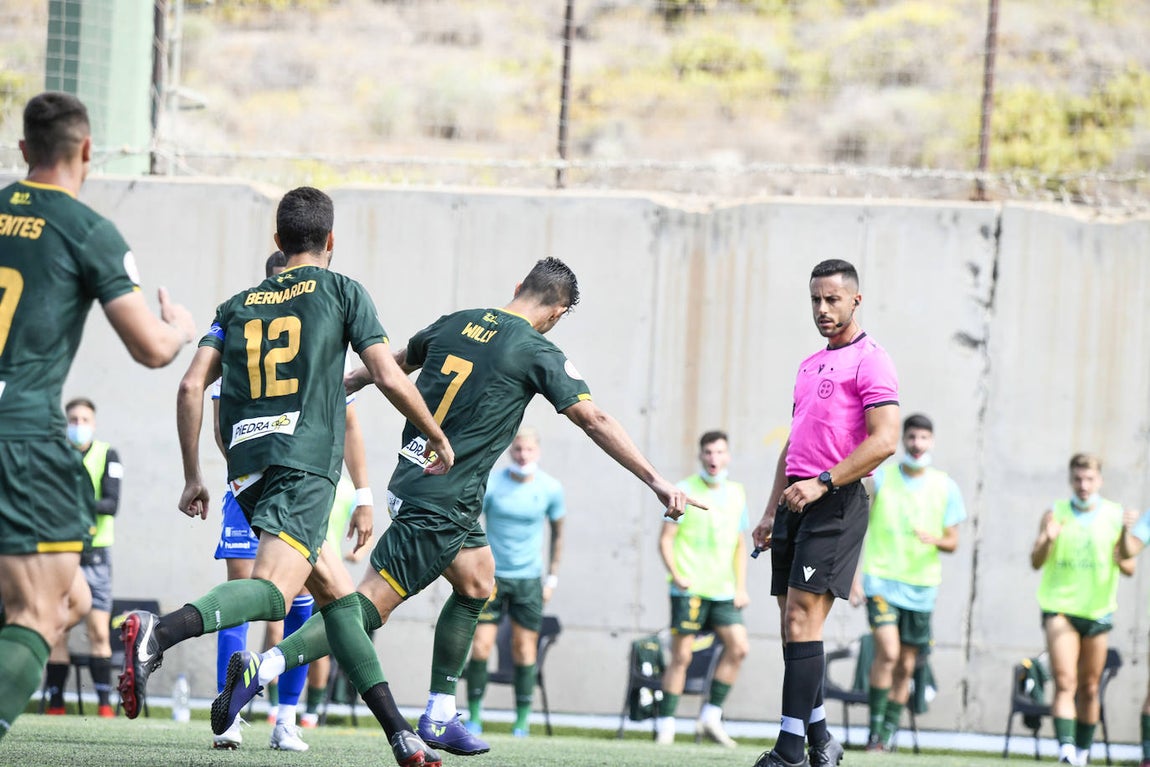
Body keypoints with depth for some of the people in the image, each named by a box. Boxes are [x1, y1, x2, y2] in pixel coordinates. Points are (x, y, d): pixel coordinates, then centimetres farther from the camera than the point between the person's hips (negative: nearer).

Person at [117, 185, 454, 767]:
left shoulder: (239, 304, 19)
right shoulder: (341, 291, 8)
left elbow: (191, 386, 9)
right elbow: (388, 377, 1)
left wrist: (192, 476, 16)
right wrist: (437, 437, 16)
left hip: (247, 468, 6)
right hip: (306, 463, -6)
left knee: (336, 592, 15)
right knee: (272, 591, -22)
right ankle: (159, 632, -47)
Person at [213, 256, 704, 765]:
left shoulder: (456, 323, 10)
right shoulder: (536, 352, -9)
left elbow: (394, 362, 26)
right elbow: (593, 420, -10)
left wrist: (340, 387, 44)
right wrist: (656, 482, -9)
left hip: (414, 473, 8)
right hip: (441, 504, -8)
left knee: (477, 584, 19)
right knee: (372, 604, -9)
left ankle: (439, 716, 18)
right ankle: (265, 666, -21)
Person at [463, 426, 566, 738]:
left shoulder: (551, 489, -2)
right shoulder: (490, 484, -7)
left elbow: (557, 533, 11)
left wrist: (552, 577, 7)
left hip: (529, 579, 1)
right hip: (492, 575, -1)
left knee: (524, 650, 0)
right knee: (480, 647, -7)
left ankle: (523, 719, 8)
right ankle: (474, 715, 4)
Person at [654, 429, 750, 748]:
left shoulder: (736, 494, 13)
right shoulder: (685, 491, -1)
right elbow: (666, 539, -3)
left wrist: (741, 586, 11)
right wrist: (676, 575, -16)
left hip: (723, 590, 4)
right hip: (689, 589, -4)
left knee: (738, 647, -8)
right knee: (681, 656, -4)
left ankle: (710, 716, 2)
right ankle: (665, 725, 3)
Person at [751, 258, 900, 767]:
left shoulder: (870, 362, -6)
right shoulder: (809, 366, 21)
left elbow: (884, 441, -16)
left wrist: (822, 484, -20)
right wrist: (771, 511, 21)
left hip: (836, 503, -8)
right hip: (797, 503, 8)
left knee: (802, 620, -14)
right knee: (793, 625, 5)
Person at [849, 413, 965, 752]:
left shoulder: (945, 487, 5)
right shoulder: (879, 477, -1)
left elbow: (952, 542, 8)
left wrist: (935, 539, -15)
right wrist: (854, 578, -2)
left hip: (922, 585, 3)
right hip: (881, 579, -3)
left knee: (906, 666, 6)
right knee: (888, 650, -20)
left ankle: (890, 731, 17)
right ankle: (875, 725, -11)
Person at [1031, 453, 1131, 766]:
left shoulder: (1115, 516, 3)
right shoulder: (1055, 513, 1)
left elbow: (1129, 569, 3)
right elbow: (1036, 562, -4)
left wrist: (1121, 556, -20)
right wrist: (1047, 540, -23)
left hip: (1097, 611, 2)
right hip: (1059, 607, -2)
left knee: (1089, 688, 8)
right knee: (1065, 683, -16)